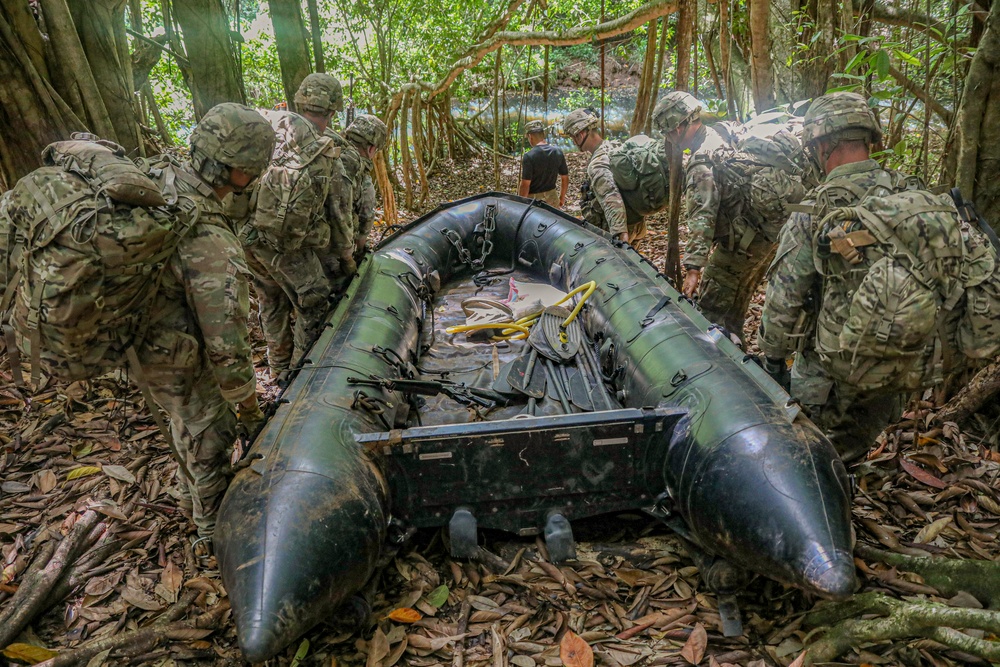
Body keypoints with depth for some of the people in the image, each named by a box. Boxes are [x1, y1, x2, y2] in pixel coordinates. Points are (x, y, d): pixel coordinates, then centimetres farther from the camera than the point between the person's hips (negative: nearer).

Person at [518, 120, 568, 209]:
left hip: (533, 197, -5)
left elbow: (525, 185, -19)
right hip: (552, 196, 5)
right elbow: (565, 179, 6)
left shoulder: (529, 156, -18)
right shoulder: (558, 152, -1)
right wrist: (562, 197, 20)